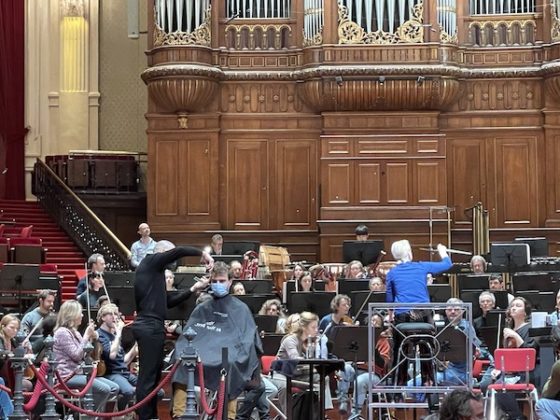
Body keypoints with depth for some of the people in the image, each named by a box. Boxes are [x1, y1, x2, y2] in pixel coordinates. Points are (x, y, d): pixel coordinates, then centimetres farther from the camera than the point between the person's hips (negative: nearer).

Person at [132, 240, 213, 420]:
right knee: (147, 376, -7)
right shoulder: (150, 262, -3)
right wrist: (202, 253, -4)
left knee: (153, 375, 13)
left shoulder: (154, 271, 21)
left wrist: (192, 289, 13)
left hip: (150, 326, 10)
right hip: (149, 326, -10)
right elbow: (179, 251, -16)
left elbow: (169, 301, 18)